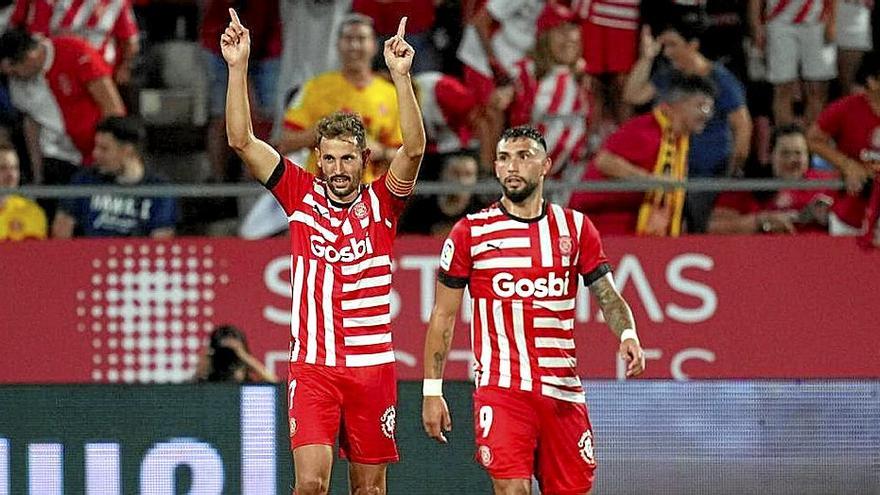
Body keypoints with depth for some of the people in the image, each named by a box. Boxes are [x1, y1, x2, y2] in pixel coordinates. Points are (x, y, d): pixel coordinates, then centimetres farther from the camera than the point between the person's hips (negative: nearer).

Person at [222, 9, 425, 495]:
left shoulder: (381, 203, 3)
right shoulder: (302, 195, 5)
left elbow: (414, 148, -13)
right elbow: (241, 141, -1)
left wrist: (401, 76, -23)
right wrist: (237, 67, -9)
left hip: (372, 365, 1)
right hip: (312, 367, -1)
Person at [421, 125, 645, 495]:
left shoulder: (575, 228, 9)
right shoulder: (470, 233, 3)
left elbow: (608, 295, 9)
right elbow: (443, 316, 6)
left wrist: (627, 335, -14)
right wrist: (432, 391, 2)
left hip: (563, 392, 3)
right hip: (501, 391, -3)